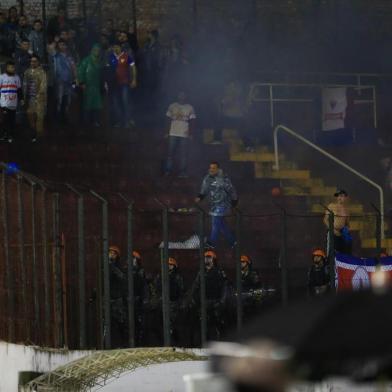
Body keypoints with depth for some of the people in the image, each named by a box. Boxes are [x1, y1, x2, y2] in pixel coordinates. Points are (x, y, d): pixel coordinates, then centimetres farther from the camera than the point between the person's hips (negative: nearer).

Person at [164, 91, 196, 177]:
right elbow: (168, 118, 10)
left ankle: (182, 171, 4)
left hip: (184, 134, -1)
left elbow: (192, 121, 3)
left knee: (183, 153, -1)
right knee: (171, 152, 1)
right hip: (173, 133, 1)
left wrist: (190, 131, -10)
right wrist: (166, 131, 5)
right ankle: (168, 170, 8)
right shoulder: (172, 106, 7)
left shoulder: (190, 108, 5)